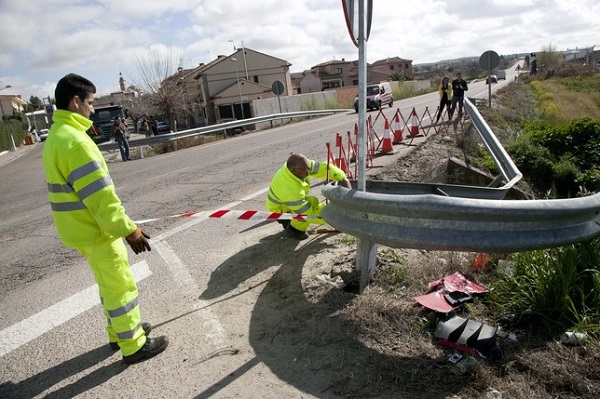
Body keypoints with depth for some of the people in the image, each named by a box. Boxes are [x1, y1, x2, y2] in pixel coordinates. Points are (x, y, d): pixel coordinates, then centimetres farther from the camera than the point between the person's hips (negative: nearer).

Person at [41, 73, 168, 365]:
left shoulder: (55, 138, 11)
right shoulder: (75, 140, -23)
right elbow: (99, 196, -26)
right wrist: (128, 229, -21)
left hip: (82, 229, 10)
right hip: (96, 231, -10)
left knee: (109, 285, 22)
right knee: (120, 287, 2)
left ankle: (119, 332, 37)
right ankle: (133, 346, 15)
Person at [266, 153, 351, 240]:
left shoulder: (302, 165, -24)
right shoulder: (291, 191, -42)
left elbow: (324, 167, -16)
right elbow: (309, 215, -33)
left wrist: (343, 178, -27)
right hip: (280, 209, -8)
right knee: (312, 202, -28)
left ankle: (287, 221, 17)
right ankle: (294, 229, -7)